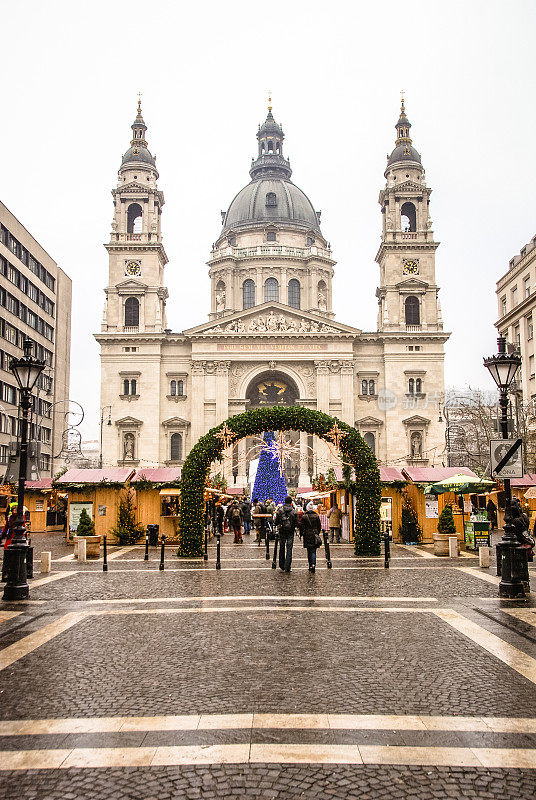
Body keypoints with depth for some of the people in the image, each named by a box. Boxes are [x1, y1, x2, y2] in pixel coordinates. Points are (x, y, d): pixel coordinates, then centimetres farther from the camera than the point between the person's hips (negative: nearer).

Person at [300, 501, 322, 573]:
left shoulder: (304, 516, -5)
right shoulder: (316, 516, 1)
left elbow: (301, 526, -4)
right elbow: (319, 526, 7)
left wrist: (301, 534, 7)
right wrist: (318, 533, 19)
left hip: (307, 535, -1)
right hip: (315, 535, 1)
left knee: (309, 551, 9)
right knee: (313, 551, 2)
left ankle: (310, 566, 13)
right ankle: (313, 564, -17)